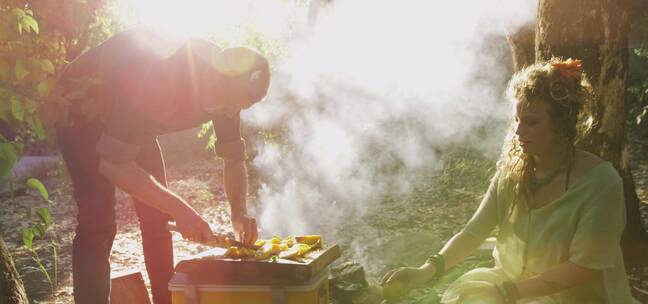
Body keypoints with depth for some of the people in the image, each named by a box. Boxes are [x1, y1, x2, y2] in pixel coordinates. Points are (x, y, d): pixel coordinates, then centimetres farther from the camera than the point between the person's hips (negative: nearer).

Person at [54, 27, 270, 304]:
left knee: (156, 214, 4)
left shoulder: (228, 88, -18)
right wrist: (179, 209, -41)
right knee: (98, 223, -18)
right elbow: (113, 164, -39)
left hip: (134, 122, 7)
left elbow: (234, 156, -5)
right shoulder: (155, 74, -41)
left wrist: (239, 211, -21)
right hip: (83, 112, -7)